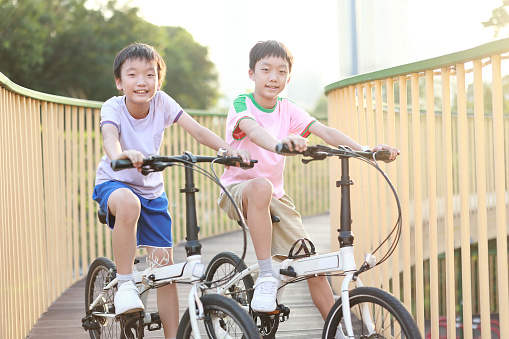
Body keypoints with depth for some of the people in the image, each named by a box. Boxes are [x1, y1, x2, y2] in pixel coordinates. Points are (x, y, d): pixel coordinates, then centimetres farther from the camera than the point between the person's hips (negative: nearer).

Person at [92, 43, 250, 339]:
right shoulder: (113, 108, -18)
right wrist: (120, 155, -62)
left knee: (165, 266, -2)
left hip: (152, 192, 3)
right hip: (114, 183, -3)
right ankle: (125, 284, -27)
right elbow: (109, 137, -38)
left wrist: (229, 150, -35)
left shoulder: (162, 103, -11)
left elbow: (197, 130, -18)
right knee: (128, 203, -41)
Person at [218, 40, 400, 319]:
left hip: (275, 197, 5)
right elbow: (252, 130, -34)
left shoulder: (287, 110, 3)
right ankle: (265, 276, -34)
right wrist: (279, 143, -57)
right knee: (261, 185, -41)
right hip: (237, 191, -5)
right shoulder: (241, 104, -11)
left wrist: (365, 149, -28)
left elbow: (325, 132, -10)